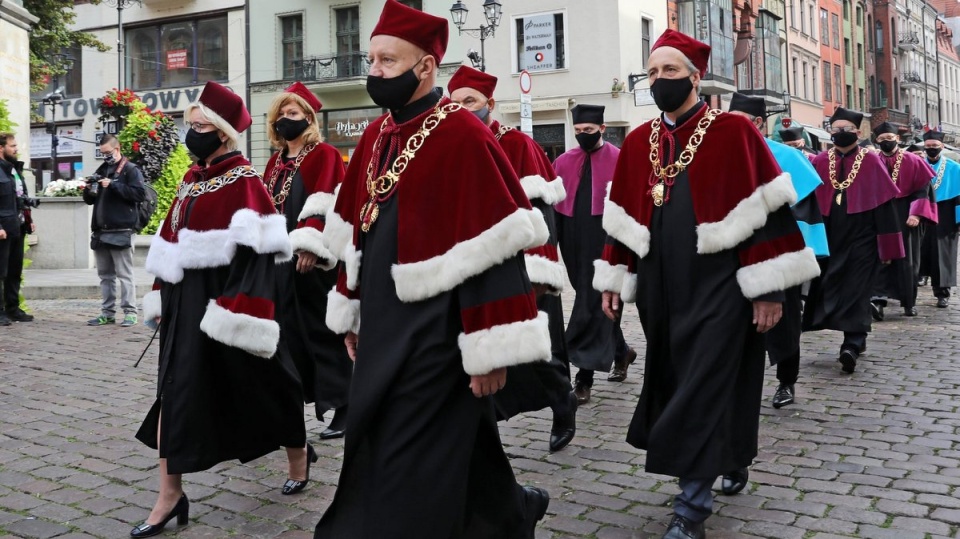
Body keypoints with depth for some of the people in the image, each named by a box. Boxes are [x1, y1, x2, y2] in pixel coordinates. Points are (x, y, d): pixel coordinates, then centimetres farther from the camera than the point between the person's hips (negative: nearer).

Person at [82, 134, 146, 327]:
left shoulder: (131, 170, -1)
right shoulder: (101, 170, 20)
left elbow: (140, 194, -15)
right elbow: (90, 200, 24)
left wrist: (113, 185, -18)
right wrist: (88, 191, 0)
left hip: (121, 231, -7)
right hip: (100, 231, 7)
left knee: (125, 274, -5)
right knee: (105, 275, 10)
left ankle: (130, 312, -2)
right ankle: (107, 313, 16)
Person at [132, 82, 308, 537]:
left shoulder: (244, 181, -12)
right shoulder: (190, 179, 11)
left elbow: (253, 252, -19)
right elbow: (171, 244, 17)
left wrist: (238, 311, -25)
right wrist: (162, 297, 15)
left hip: (225, 300, -7)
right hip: (187, 303, 7)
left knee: (254, 382, 8)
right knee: (176, 389, 4)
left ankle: (298, 451, 33)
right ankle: (170, 494, 9)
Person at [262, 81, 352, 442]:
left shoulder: (325, 155, -4)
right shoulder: (276, 161, 18)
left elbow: (323, 207, -15)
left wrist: (311, 246, -25)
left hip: (311, 259, -7)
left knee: (321, 330, -5)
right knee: (288, 329, 9)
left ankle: (342, 407, 1)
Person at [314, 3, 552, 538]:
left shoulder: (464, 136, -15)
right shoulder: (375, 136, 9)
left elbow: (494, 251, -19)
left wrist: (491, 348, -20)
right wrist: (353, 313, 18)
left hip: (435, 336, -8)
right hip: (381, 331, 9)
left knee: (408, 481, -1)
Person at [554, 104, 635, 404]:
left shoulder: (619, 161, -5)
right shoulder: (564, 163, 8)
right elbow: (552, 204, 7)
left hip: (605, 243, -5)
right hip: (575, 245, 5)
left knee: (593, 306, -5)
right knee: (593, 303, 17)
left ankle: (584, 376, 0)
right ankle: (621, 352, 38)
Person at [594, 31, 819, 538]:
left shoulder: (733, 131, -6)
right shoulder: (637, 142, 8)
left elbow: (767, 212, -9)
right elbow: (621, 217, 13)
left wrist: (767, 287, -12)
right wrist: (613, 279, 11)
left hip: (720, 287, -5)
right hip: (659, 288, 5)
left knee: (702, 391, -5)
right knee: (672, 384, 13)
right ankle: (723, 460, 34)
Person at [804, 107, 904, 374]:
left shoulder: (872, 161, -3)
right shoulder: (820, 162, 5)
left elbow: (884, 204, -4)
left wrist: (887, 245, -8)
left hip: (862, 236, -4)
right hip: (830, 237, 4)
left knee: (855, 290, -4)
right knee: (829, 286, 9)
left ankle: (852, 345, -6)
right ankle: (857, 339, 25)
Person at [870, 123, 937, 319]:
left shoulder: (912, 161, -1)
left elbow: (923, 189, -4)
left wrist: (916, 214, -15)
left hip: (906, 216, -1)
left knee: (907, 260, 6)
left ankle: (909, 303, 16)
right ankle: (878, 299, -21)